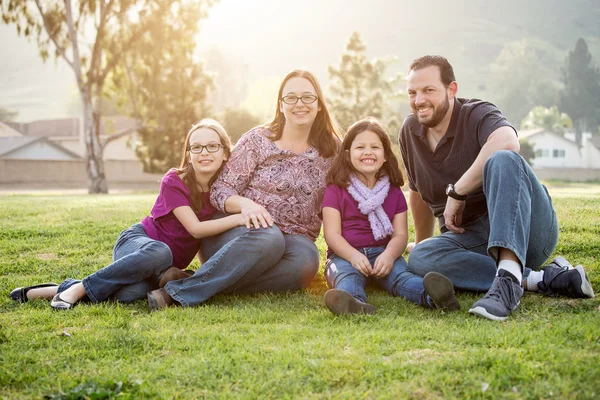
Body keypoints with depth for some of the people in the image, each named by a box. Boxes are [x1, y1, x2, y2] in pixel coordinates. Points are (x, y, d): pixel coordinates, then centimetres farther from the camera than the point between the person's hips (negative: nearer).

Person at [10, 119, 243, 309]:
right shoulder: (173, 182, -16)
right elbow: (195, 228, -25)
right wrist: (238, 218, -36)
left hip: (169, 267, 4)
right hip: (137, 241, -4)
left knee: (132, 293, -35)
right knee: (159, 252, -44)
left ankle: (61, 290, -16)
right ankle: (78, 289, -27)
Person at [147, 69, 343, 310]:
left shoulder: (332, 151, 8)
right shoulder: (258, 140, 0)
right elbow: (220, 191, -3)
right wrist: (245, 204, -25)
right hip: (240, 232, -2)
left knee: (305, 259, -35)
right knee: (268, 239, -39)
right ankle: (178, 293, -38)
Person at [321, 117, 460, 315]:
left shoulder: (394, 193, 14)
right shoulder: (335, 190, 7)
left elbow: (400, 234, 4)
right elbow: (332, 233, -4)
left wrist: (389, 255, -19)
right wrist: (354, 256, -23)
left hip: (383, 253, 2)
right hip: (345, 255, -2)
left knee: (399, 274, -28)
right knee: (347, 275, -35)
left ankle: (431, 295, -59)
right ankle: (353, 303, -69)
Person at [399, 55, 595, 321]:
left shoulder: (477, 114, -8)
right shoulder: (410, 132, 11)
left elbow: (507, 142, -34)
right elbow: (418, 192, 26)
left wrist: (457, 192, -27)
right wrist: (422, 242, 36)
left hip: (525, 233, -5)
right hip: (468, 239, 6)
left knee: (502, 160, -34)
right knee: (420, 258, -27)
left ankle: (509, 279, -49)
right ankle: (541, 279, -28)